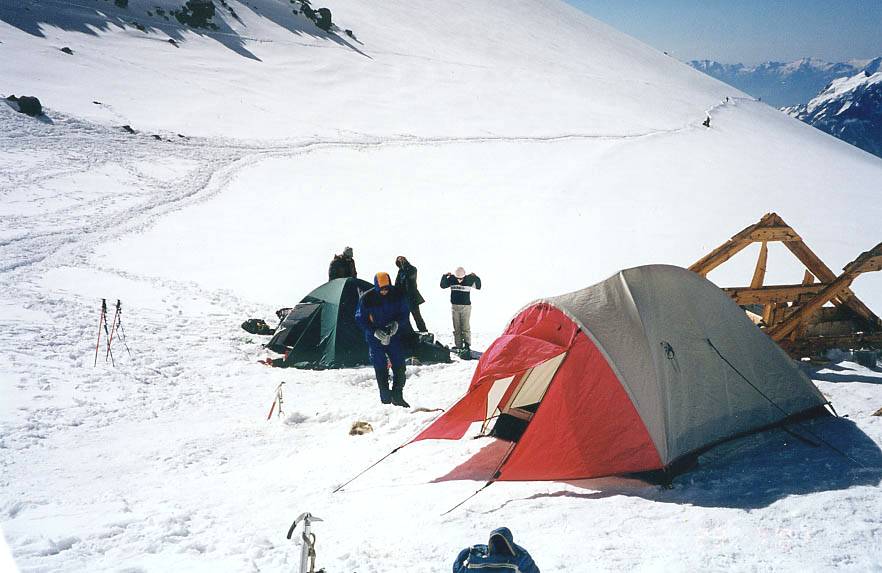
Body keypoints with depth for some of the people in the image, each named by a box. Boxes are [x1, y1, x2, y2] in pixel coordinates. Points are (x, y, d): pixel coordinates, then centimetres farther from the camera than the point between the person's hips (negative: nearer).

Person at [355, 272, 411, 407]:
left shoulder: (397, 295, -7)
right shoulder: (366, 298, -14)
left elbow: (404, 313, 4)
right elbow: (360, 319, -6)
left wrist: (396, 324, -16)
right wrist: (375, 331, -17)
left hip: (394, 336, 2)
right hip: (375, 339, -2)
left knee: (399, 367, 1)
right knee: (381, 370, 1)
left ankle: (397, 397, 16)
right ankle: (386, 400, 11)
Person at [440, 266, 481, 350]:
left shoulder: (469, 279, -5)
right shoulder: (451, 279, -2)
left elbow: (478, 287, -3)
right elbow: (443, 285, 0)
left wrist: (475, 277, -16)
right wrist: (445, 276, -12)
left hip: (466, 306, -2)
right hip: (455, 306, 2)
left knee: (465, 327, -6)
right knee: (457, 328, 5)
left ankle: (467, 345, 1)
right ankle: (458, 346, 11)